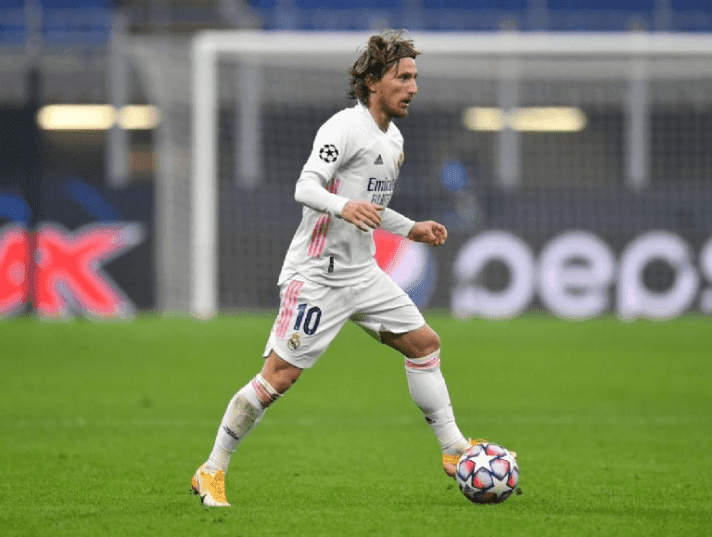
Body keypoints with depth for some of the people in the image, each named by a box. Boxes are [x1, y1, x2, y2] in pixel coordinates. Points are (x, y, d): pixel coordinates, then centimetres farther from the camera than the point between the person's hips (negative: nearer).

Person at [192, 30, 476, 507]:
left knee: (424, 343, 6)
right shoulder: (345, 128, -15)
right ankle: (212, 473, -3)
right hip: (318, 274, -9)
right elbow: (305, 187, -27)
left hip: (362, 272, 9)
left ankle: (455, 451, 15)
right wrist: (344, 206, -45)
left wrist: (411, 230, 23)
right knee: (280, 374, -11)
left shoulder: (393, 138, 14)